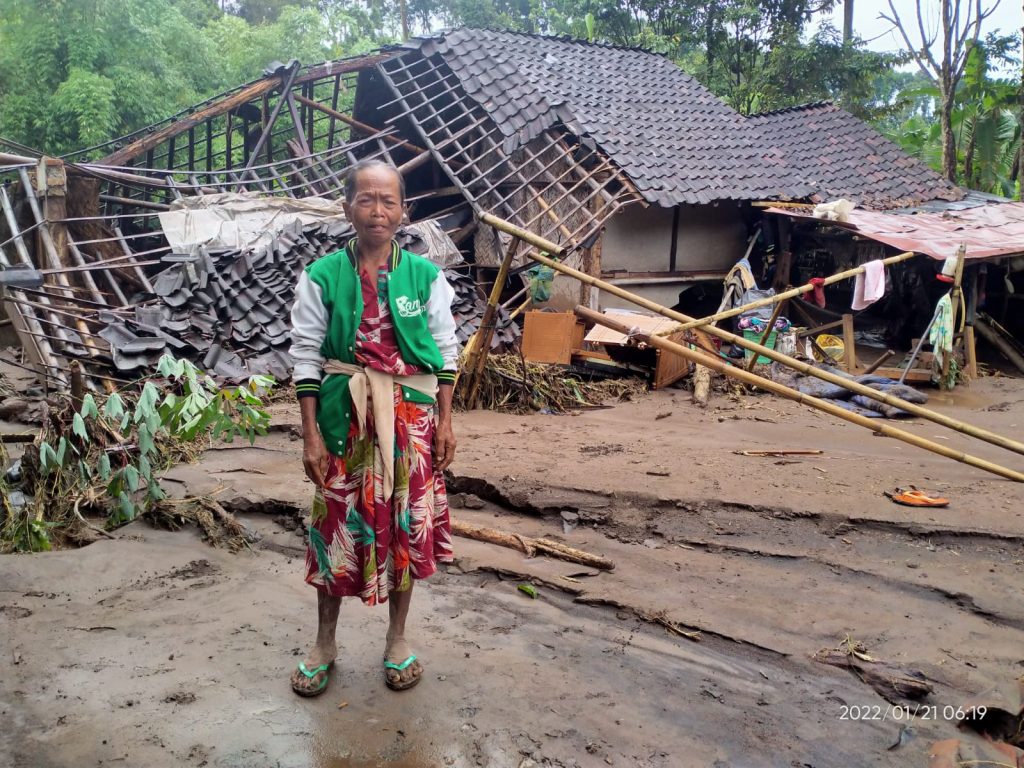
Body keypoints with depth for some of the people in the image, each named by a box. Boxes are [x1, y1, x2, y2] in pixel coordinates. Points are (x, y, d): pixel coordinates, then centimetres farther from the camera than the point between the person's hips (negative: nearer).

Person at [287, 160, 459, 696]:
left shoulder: (425, 276, -1)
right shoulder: (322, 277, -4)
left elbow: (445, 351, 4)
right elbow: (306, 356, -2)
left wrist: (444, 420, 0)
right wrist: (311, 433, -6)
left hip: (411, 416, 1)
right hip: (345, 416, -1)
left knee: (407, 522, 9)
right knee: (338, 521, 8)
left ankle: (397, 638, 29)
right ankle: (324, 641, 28)